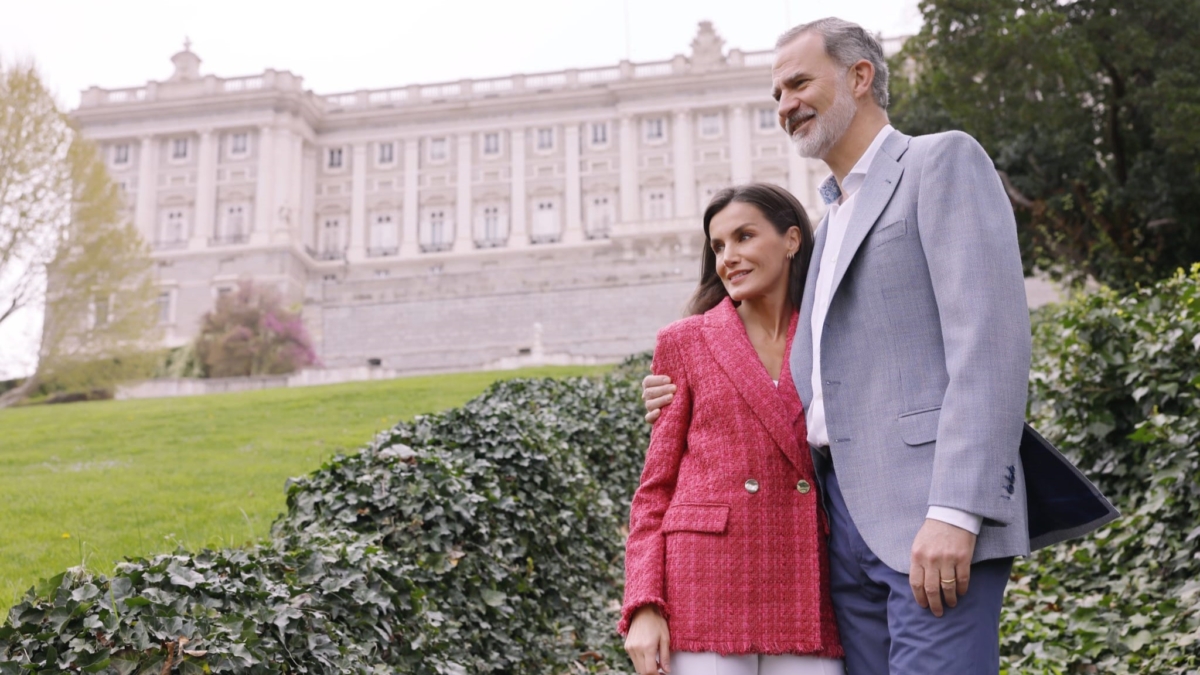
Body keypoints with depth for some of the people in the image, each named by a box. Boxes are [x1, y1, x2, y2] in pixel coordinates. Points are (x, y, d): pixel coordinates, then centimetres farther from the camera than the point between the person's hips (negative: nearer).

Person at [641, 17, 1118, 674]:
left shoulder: (943, 160, 0)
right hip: (845, 513, 8)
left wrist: (956, 512, -21)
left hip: (930, 511, -7)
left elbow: (990, 340, -13)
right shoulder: (834, 218, 25)